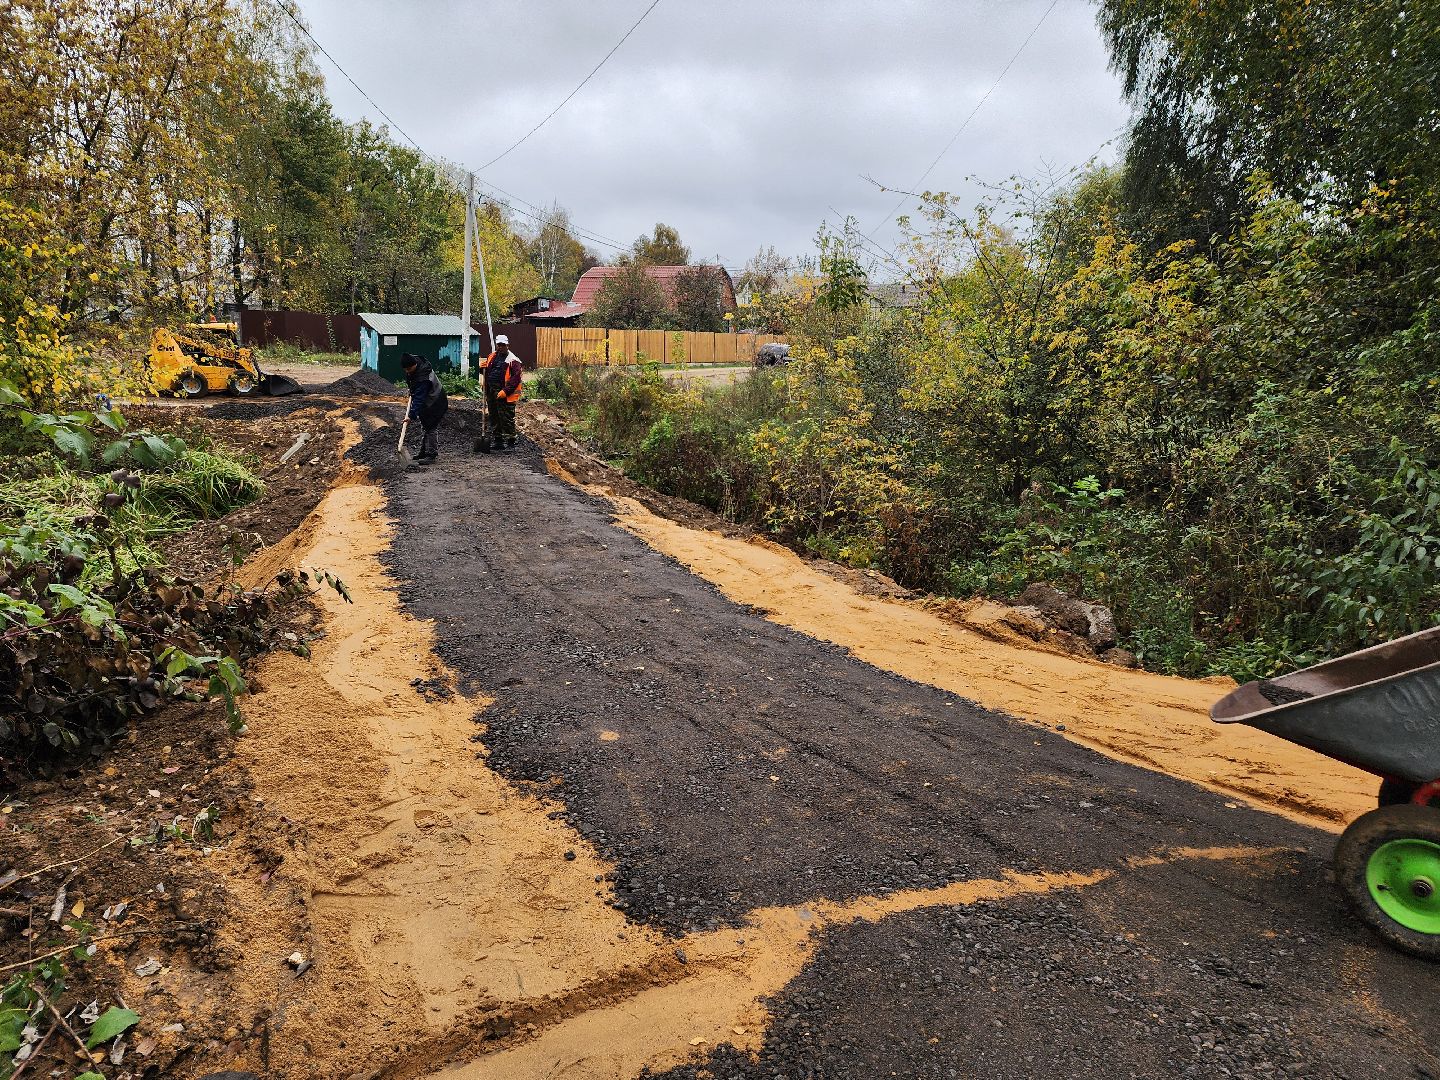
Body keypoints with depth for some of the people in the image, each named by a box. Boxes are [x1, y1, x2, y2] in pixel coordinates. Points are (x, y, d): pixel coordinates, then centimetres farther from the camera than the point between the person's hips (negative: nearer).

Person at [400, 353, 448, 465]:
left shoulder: (423, 379, -35)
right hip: (426, 403, 10)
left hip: (436, 405, -10)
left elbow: (419, 399, -37)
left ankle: (431, 455, -7)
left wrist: (412, 415, -39)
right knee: (424, 427, 15)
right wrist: (412, 391, 17)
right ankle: (424, 453, 24)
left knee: (430, 428, -12)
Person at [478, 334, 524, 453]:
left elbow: (516, 378, -16)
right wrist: (482, 367, 3)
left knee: (507, 420, -6)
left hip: (505, 396, -8)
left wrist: (505, 391, -22)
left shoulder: (512, 360, -8)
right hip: (491, 394, 8)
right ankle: (497, 441, 27)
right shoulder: (492, 357, 15)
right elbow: (486, 372, 28)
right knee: (494, 419, 16)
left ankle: (510, 444, 0)